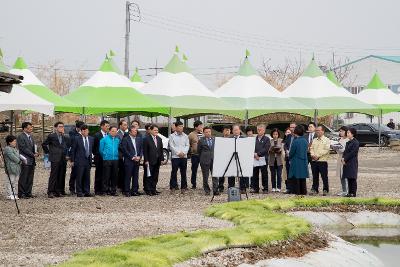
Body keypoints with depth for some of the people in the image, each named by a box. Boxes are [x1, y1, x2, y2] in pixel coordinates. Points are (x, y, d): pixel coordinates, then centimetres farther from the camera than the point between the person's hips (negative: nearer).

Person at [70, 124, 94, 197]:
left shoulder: (91, 139, 10)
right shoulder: (76, 139, -2)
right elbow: (72, 150, -1)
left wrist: (91, 158, 11)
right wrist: (72, 160, -4)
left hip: (88, 161, 4)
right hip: (79, 161, -4)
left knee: (87, 177, 7)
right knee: (79, 177, -3)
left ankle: (86, 192, 12)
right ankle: (79, 192, 2)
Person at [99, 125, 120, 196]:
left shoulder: (117, 140, 9)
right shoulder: (104, 139, 0)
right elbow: (101, 150, 3)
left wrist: (117, 156, 10)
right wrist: (105, 156, 6)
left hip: (115, 160, 3)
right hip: (107, 160, -3)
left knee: (114, 176, 4)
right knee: (106, 176, -5)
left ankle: (113, 190, 11)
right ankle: (105, 190, 1)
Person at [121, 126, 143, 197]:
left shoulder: (139, 139, 14)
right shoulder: (125, 139, -3)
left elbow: (141, 149, 13)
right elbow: (124, 150, -9)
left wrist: (139, 156, -4)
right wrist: (132, 157, -12)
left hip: (137, 161, 5)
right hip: (129, 161, -5)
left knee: (136, 176, 6)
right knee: (128, 177, -4)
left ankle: (134, 190, 12)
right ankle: (127, 191, -1)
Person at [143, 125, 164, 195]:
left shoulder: (159, 139, 13)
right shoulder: (147, 139, -6)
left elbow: (161, 150, 15)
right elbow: (145, 151, -9)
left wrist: (162, 159, 7)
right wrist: (146, 160, -13)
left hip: (157, 161, 6)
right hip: (150, 161, -6)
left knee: (155, 176, 9)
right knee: (149, 176, -1)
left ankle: (153, 189, 15)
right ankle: (149, 190, 3)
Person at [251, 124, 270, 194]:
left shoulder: (266, 139, 3)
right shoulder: (254, 139, 13)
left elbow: (266, 149, -8)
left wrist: (258, 154, -14)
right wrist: (254, 154, -10)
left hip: (263, 159, -3)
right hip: (255, 159, 3)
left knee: (264, 175, 0)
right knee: (255, 175, 4)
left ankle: (265, 189, 5)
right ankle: (255, 188, 9)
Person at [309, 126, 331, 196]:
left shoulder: (327, 140, -1)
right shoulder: (314, 140, 19)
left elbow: (326, 150, -11)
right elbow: (311, 148, 13)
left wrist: (318, 156, -15)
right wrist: (312, 154, -7)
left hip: (322, 161, -5)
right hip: (314, 161, 5)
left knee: (324, 176, -4)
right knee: (315, 176, 8)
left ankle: (325, 190, 3)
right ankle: (314, 189, 14)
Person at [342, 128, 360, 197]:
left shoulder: (355, 143, -9)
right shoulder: (348, 142, 17)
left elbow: (353, 153, -15)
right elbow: (345, 152, 16)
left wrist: (345, 159, -13)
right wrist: (343, 158, -3)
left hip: (352, 163, -8)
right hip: (347, 163, 8)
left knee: (352, 178, -7)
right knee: (348, 178, 8)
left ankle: (353, 193, -5)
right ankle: (350, 192, 12)